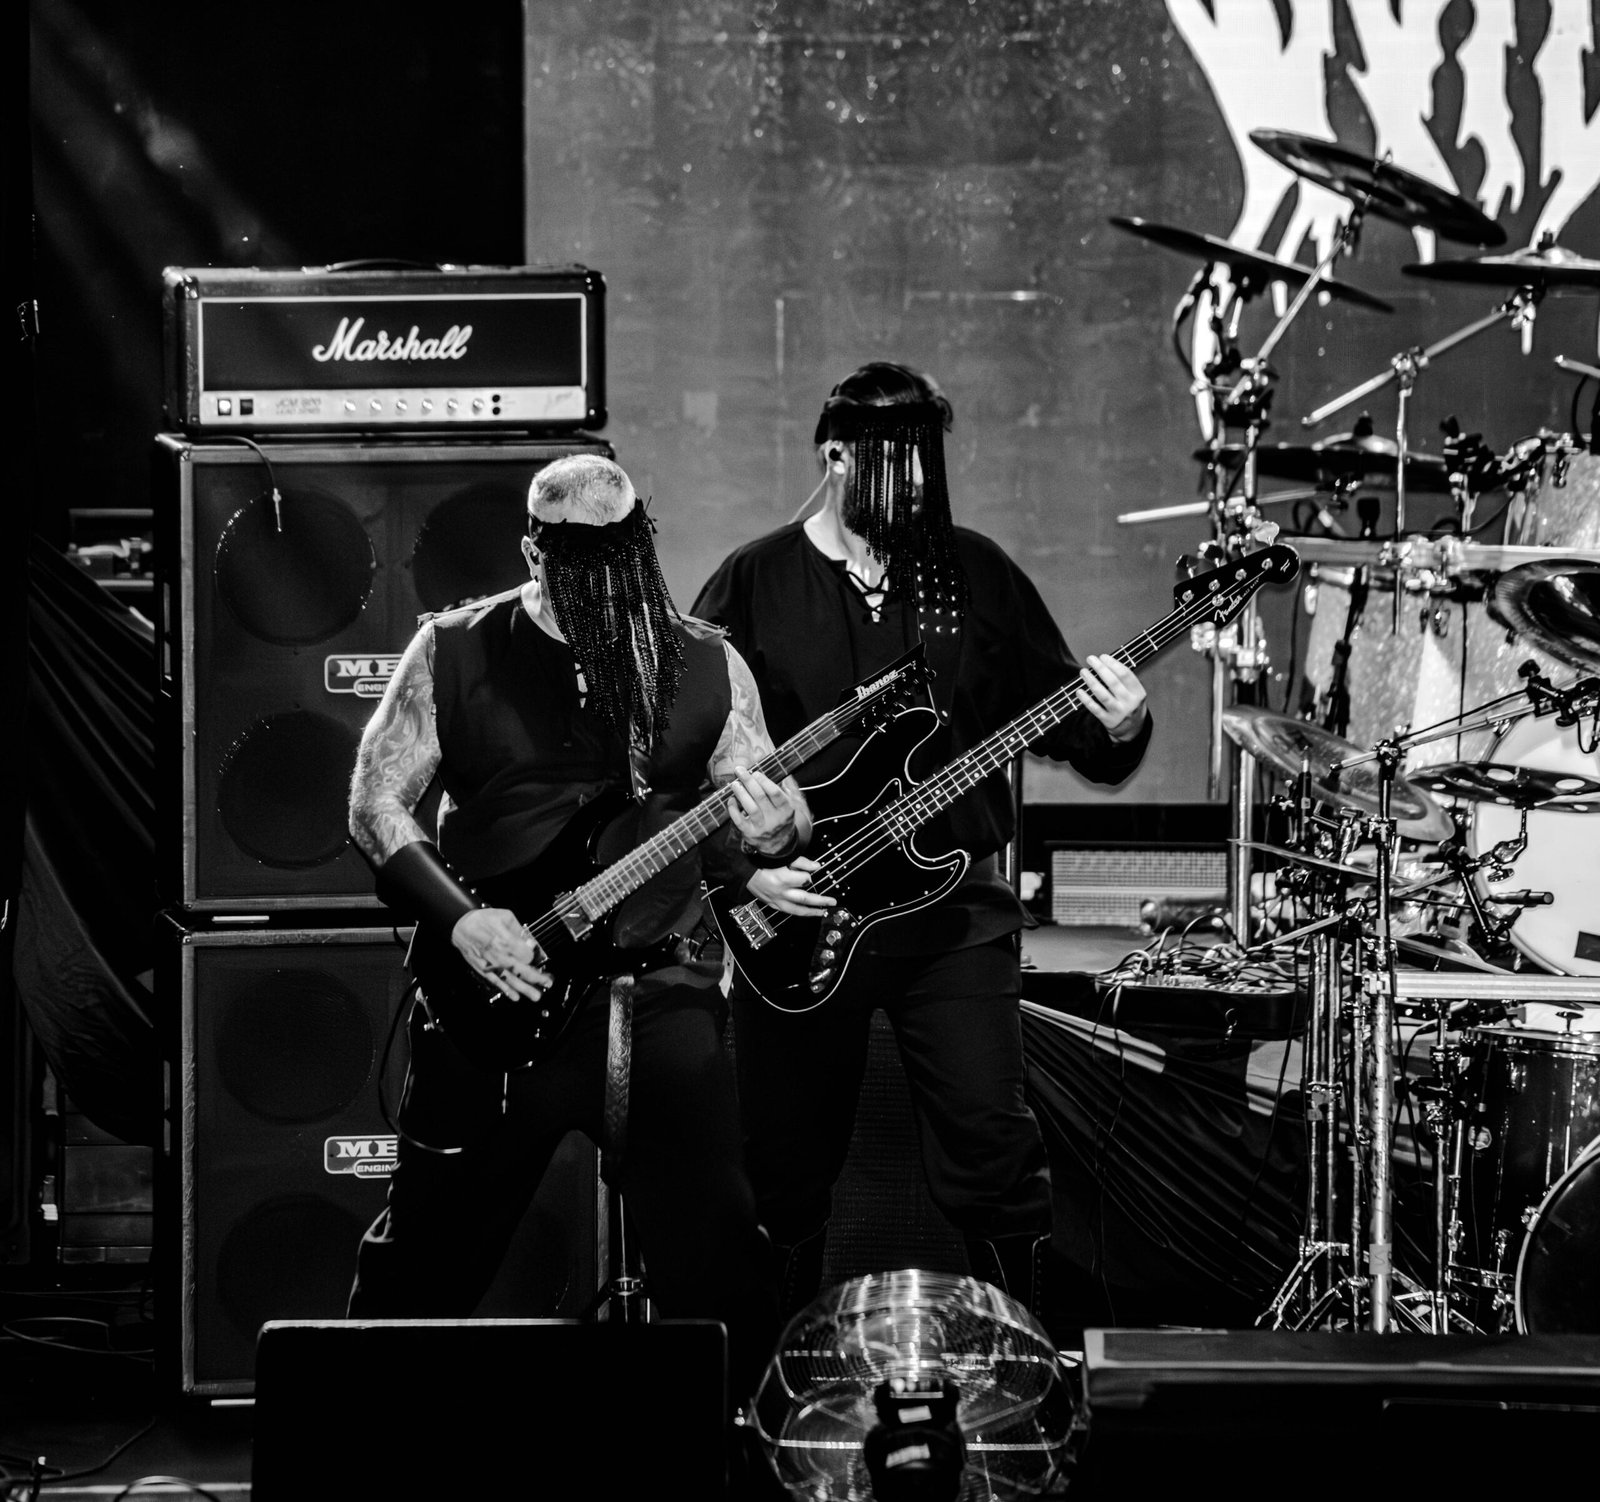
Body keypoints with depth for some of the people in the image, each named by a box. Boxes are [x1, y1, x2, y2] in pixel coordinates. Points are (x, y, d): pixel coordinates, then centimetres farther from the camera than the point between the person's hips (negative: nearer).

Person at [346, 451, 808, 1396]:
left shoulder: (707, 665, 4)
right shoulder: (455, 653, 0)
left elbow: (773, 805, 7)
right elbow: (376, 799, 2)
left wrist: (774, 829, -18)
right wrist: (459, 918, -11)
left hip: (663, 994, 1)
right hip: (494, 996, -1)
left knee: (717, 1257, 0)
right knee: (432, 1250, 7)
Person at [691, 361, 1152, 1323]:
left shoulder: (976, 574, 6)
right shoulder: (753, 586, 0)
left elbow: (1059, 721, 9)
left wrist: (1118, 731, -13)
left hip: (954, 911, 1)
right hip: (796, 919, 0)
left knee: (993, 1150, -6)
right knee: (786, 1172, 7)